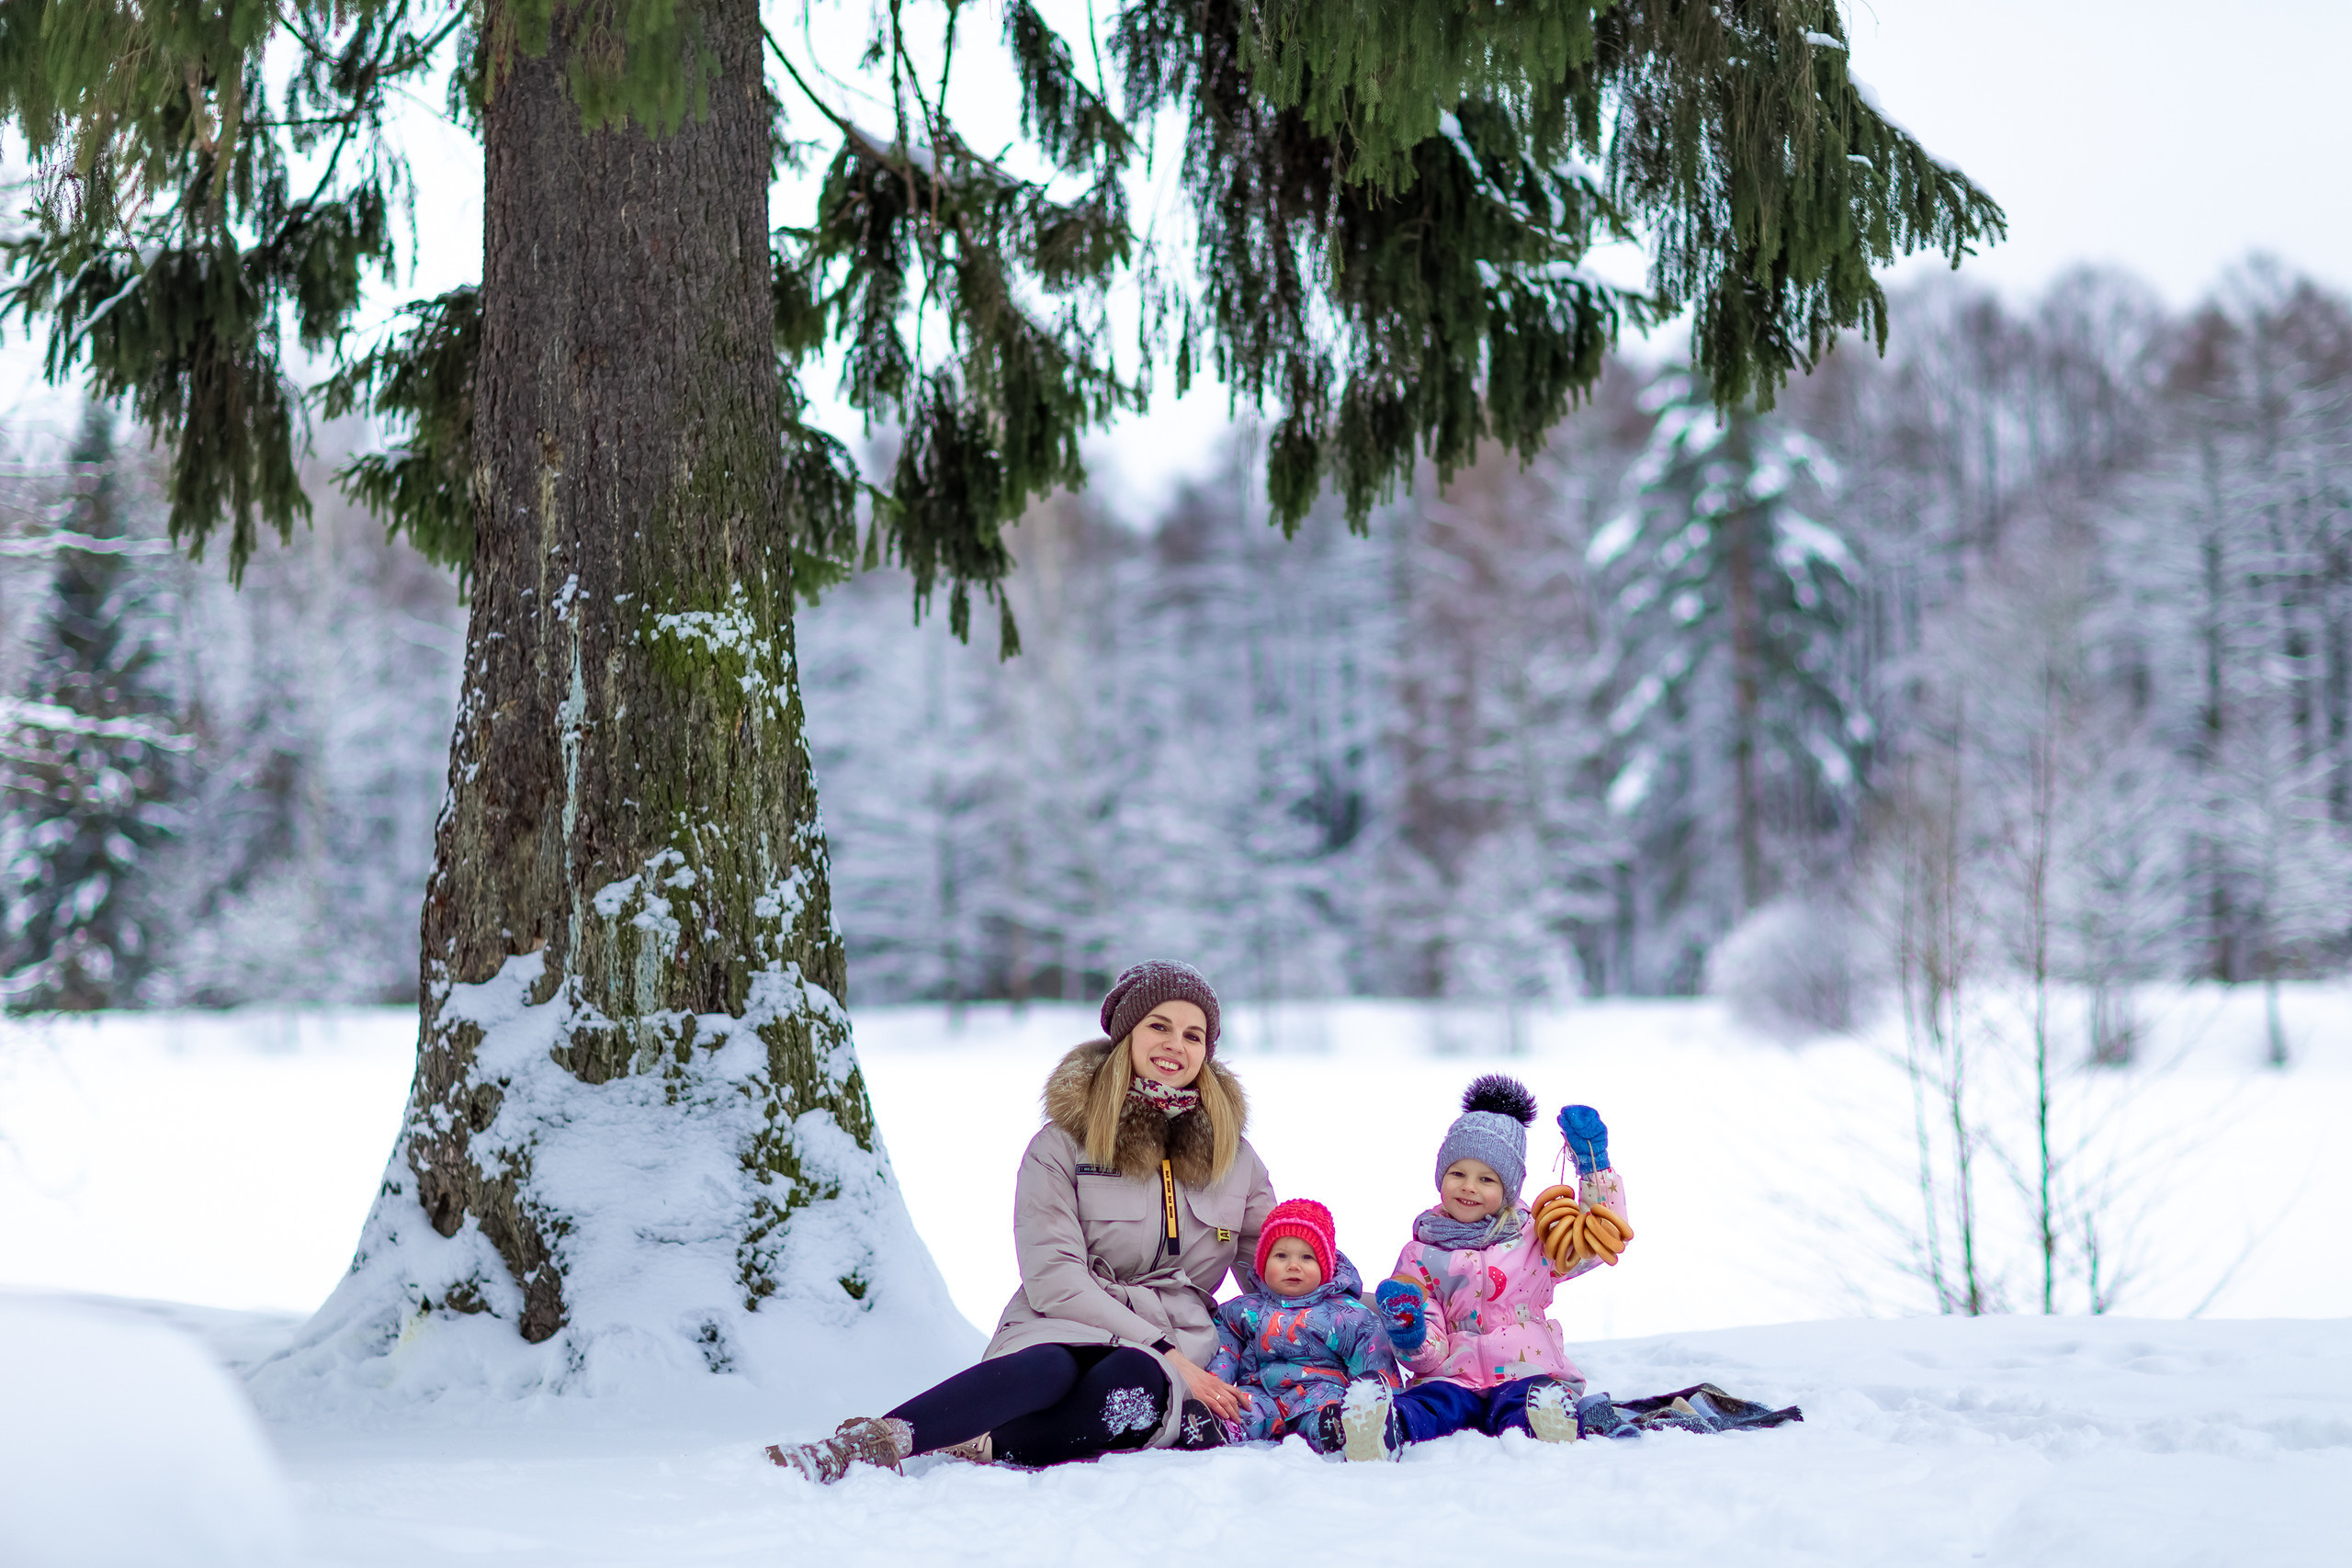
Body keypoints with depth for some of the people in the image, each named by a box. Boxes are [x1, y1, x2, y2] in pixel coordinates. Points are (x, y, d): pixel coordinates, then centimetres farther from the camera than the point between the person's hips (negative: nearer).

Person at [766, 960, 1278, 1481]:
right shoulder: (1063, 1143, 3)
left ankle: (982, 1447, -45)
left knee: (1136, 1380, -38)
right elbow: (1054, 1277, -7)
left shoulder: (1231, 1154, 14)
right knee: (1048, 1368, -41)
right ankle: (878, 1436, -56)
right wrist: (1171, 1357, -15)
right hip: (1064, 1327, -2)